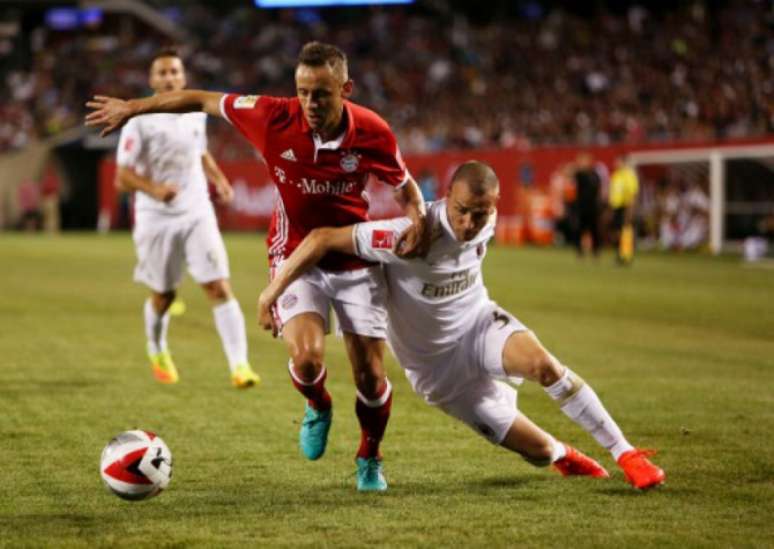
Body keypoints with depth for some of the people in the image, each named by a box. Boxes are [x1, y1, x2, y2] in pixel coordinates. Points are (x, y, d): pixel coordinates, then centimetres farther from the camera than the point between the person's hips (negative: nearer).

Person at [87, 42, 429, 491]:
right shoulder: (274, 117, -19)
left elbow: (406, 186, 2)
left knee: (371, 377, -2)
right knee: (307, 359, -24)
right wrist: (131, 108, 5)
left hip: (356, 260, 0)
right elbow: (203, 100, -4)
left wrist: (418, 219, -20)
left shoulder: (373, 133, -17)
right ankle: (318, 407, 14)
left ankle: (370, 459, 30)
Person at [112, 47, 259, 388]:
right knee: (163, 295, 11)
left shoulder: (196, 113, 4)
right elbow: (123, 177, -14)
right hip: (157, 219, -3)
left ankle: (239, 366, -15)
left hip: (197, 214, 3)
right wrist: (153, 189, -32)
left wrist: (218, 178, 6)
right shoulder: (140, 122, -12)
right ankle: (158, 353, 40)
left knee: (219, 287, -11)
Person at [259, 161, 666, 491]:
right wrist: (272, 292, -26)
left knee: (543, 364, -32)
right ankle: (564, 457, 36)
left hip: (479, 324, 3)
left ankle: (626, 454, -17)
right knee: (538, 451, -5)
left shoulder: (486, 222, -11)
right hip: (438, 366, -3)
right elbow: (322, 239, -29)